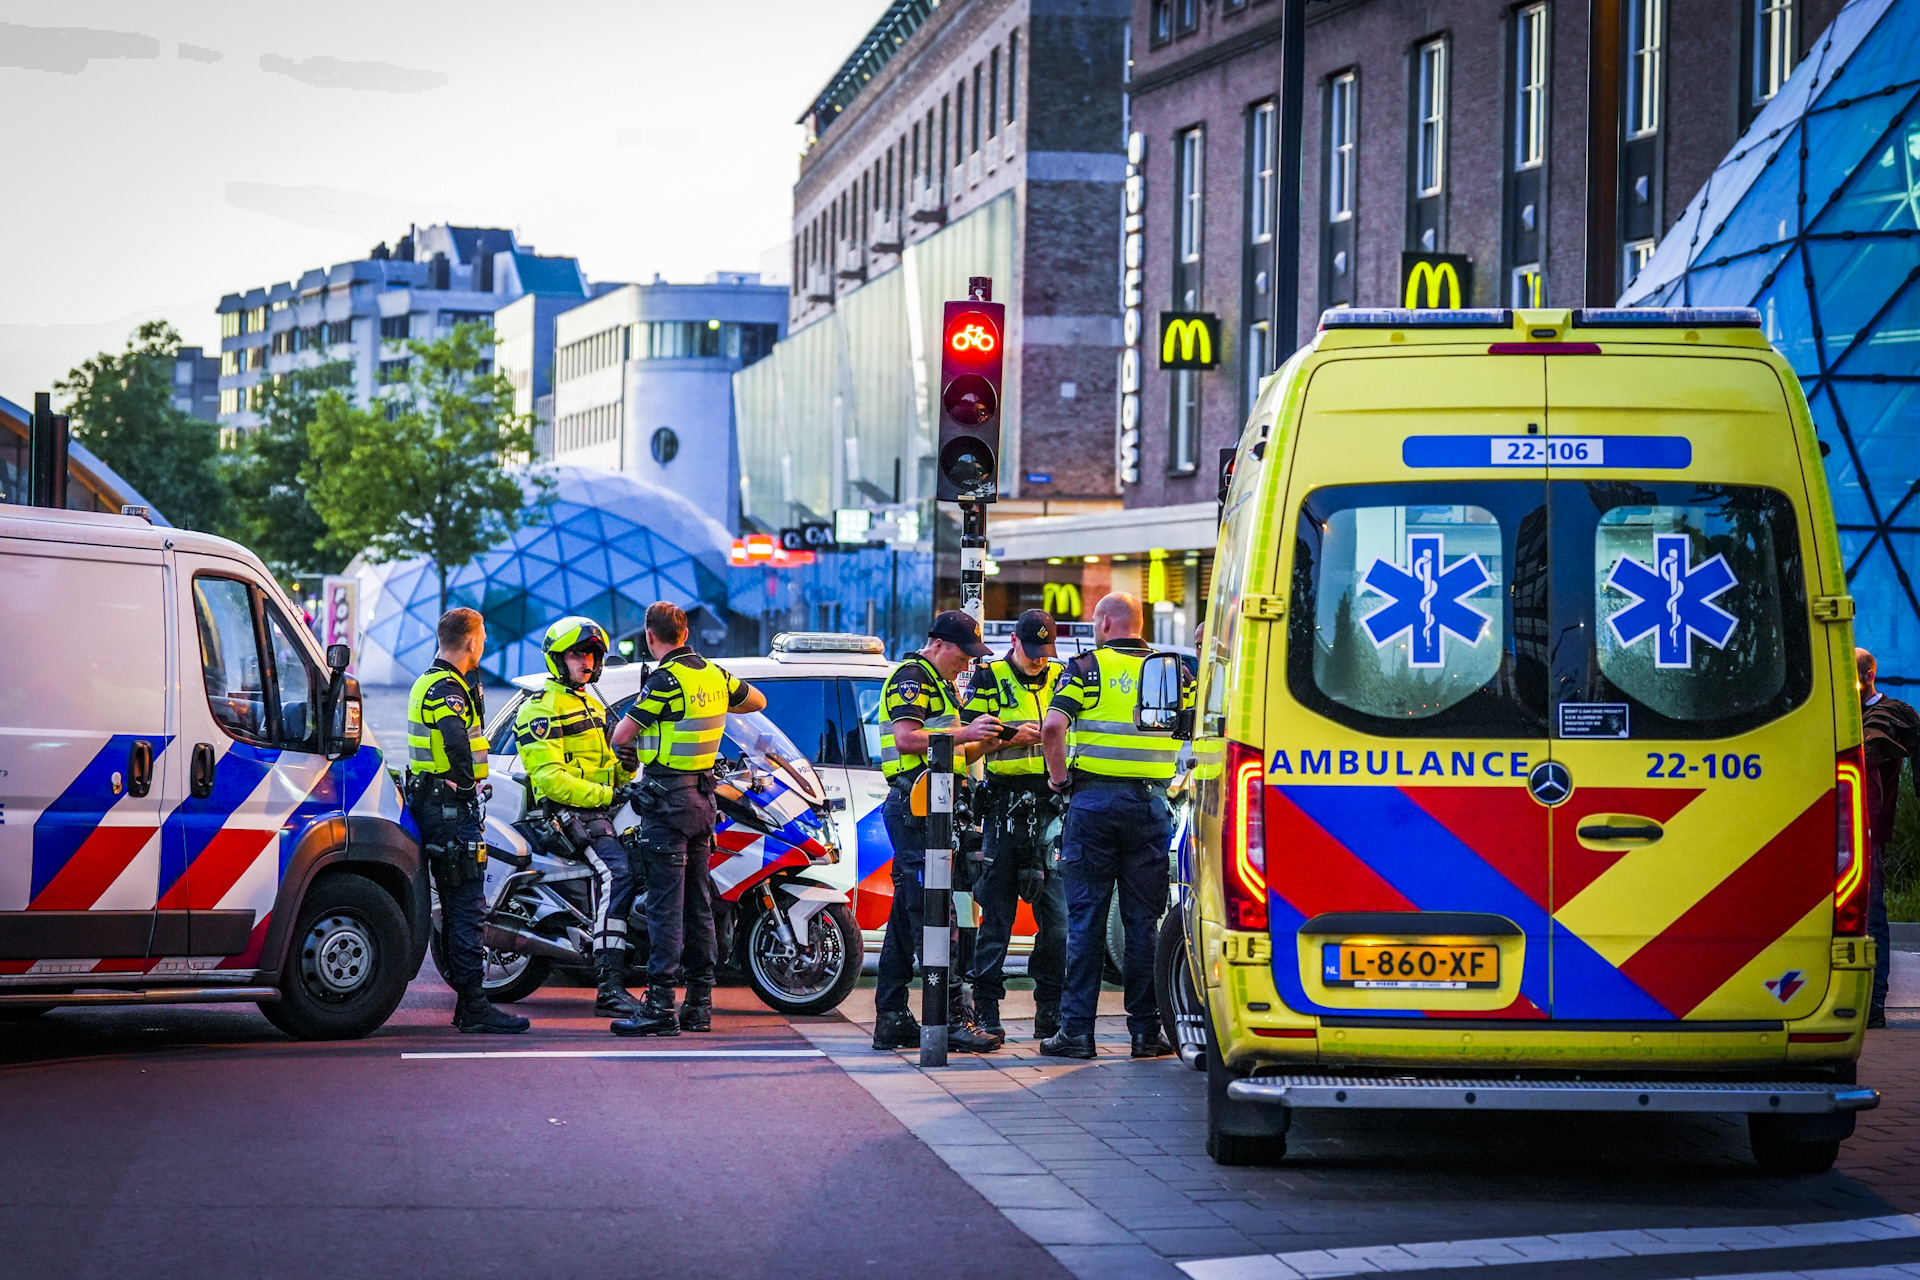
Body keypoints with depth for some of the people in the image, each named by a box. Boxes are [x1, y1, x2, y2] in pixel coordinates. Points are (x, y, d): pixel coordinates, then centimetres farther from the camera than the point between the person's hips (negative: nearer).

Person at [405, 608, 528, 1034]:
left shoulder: (433, 682, 19)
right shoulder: (446, 689, -16)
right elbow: (457, 742, -33)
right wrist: (467, 784, -22)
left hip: (440, 806, 11)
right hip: (451, 807, -11)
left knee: (459, 906, 14)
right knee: (467, 906, -10)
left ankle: (468, 1003, 19)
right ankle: (474, 1006, -10)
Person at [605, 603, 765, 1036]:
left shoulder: (666, 680, -15)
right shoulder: (714, 674, 8)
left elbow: (621, 736, -11)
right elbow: (757, 700, 26)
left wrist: (627, 745, 11)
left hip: (667, 797, -8)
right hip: (703, 794, 8)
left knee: (666, 903, -8)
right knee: (698, 901, 11)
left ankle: (660, 1005, -10)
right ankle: (700, 1005, 14)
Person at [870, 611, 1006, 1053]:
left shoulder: (940, 685, 25)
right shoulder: (911, 678, -8)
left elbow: (953, 755, 25)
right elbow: (906, 738, -20)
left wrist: (983, 740, 8)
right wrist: (965, 733, -21)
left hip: (931, 809, 11)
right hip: (915, 805, -11)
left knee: (907, 914, 10)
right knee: (933, 915, -13)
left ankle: (891, 1020, 13)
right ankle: (949, 1019, -16)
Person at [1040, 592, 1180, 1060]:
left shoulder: (1086, 667, -2)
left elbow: (1052, 727, -16)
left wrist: (1058, 776, -2)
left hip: (1094, 799, -2)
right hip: (1150, 803, 2)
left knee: (1085, 919, 2)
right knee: (1143, 920, 7)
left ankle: (1077, 1029, 1)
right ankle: (1146, 1030, 6)